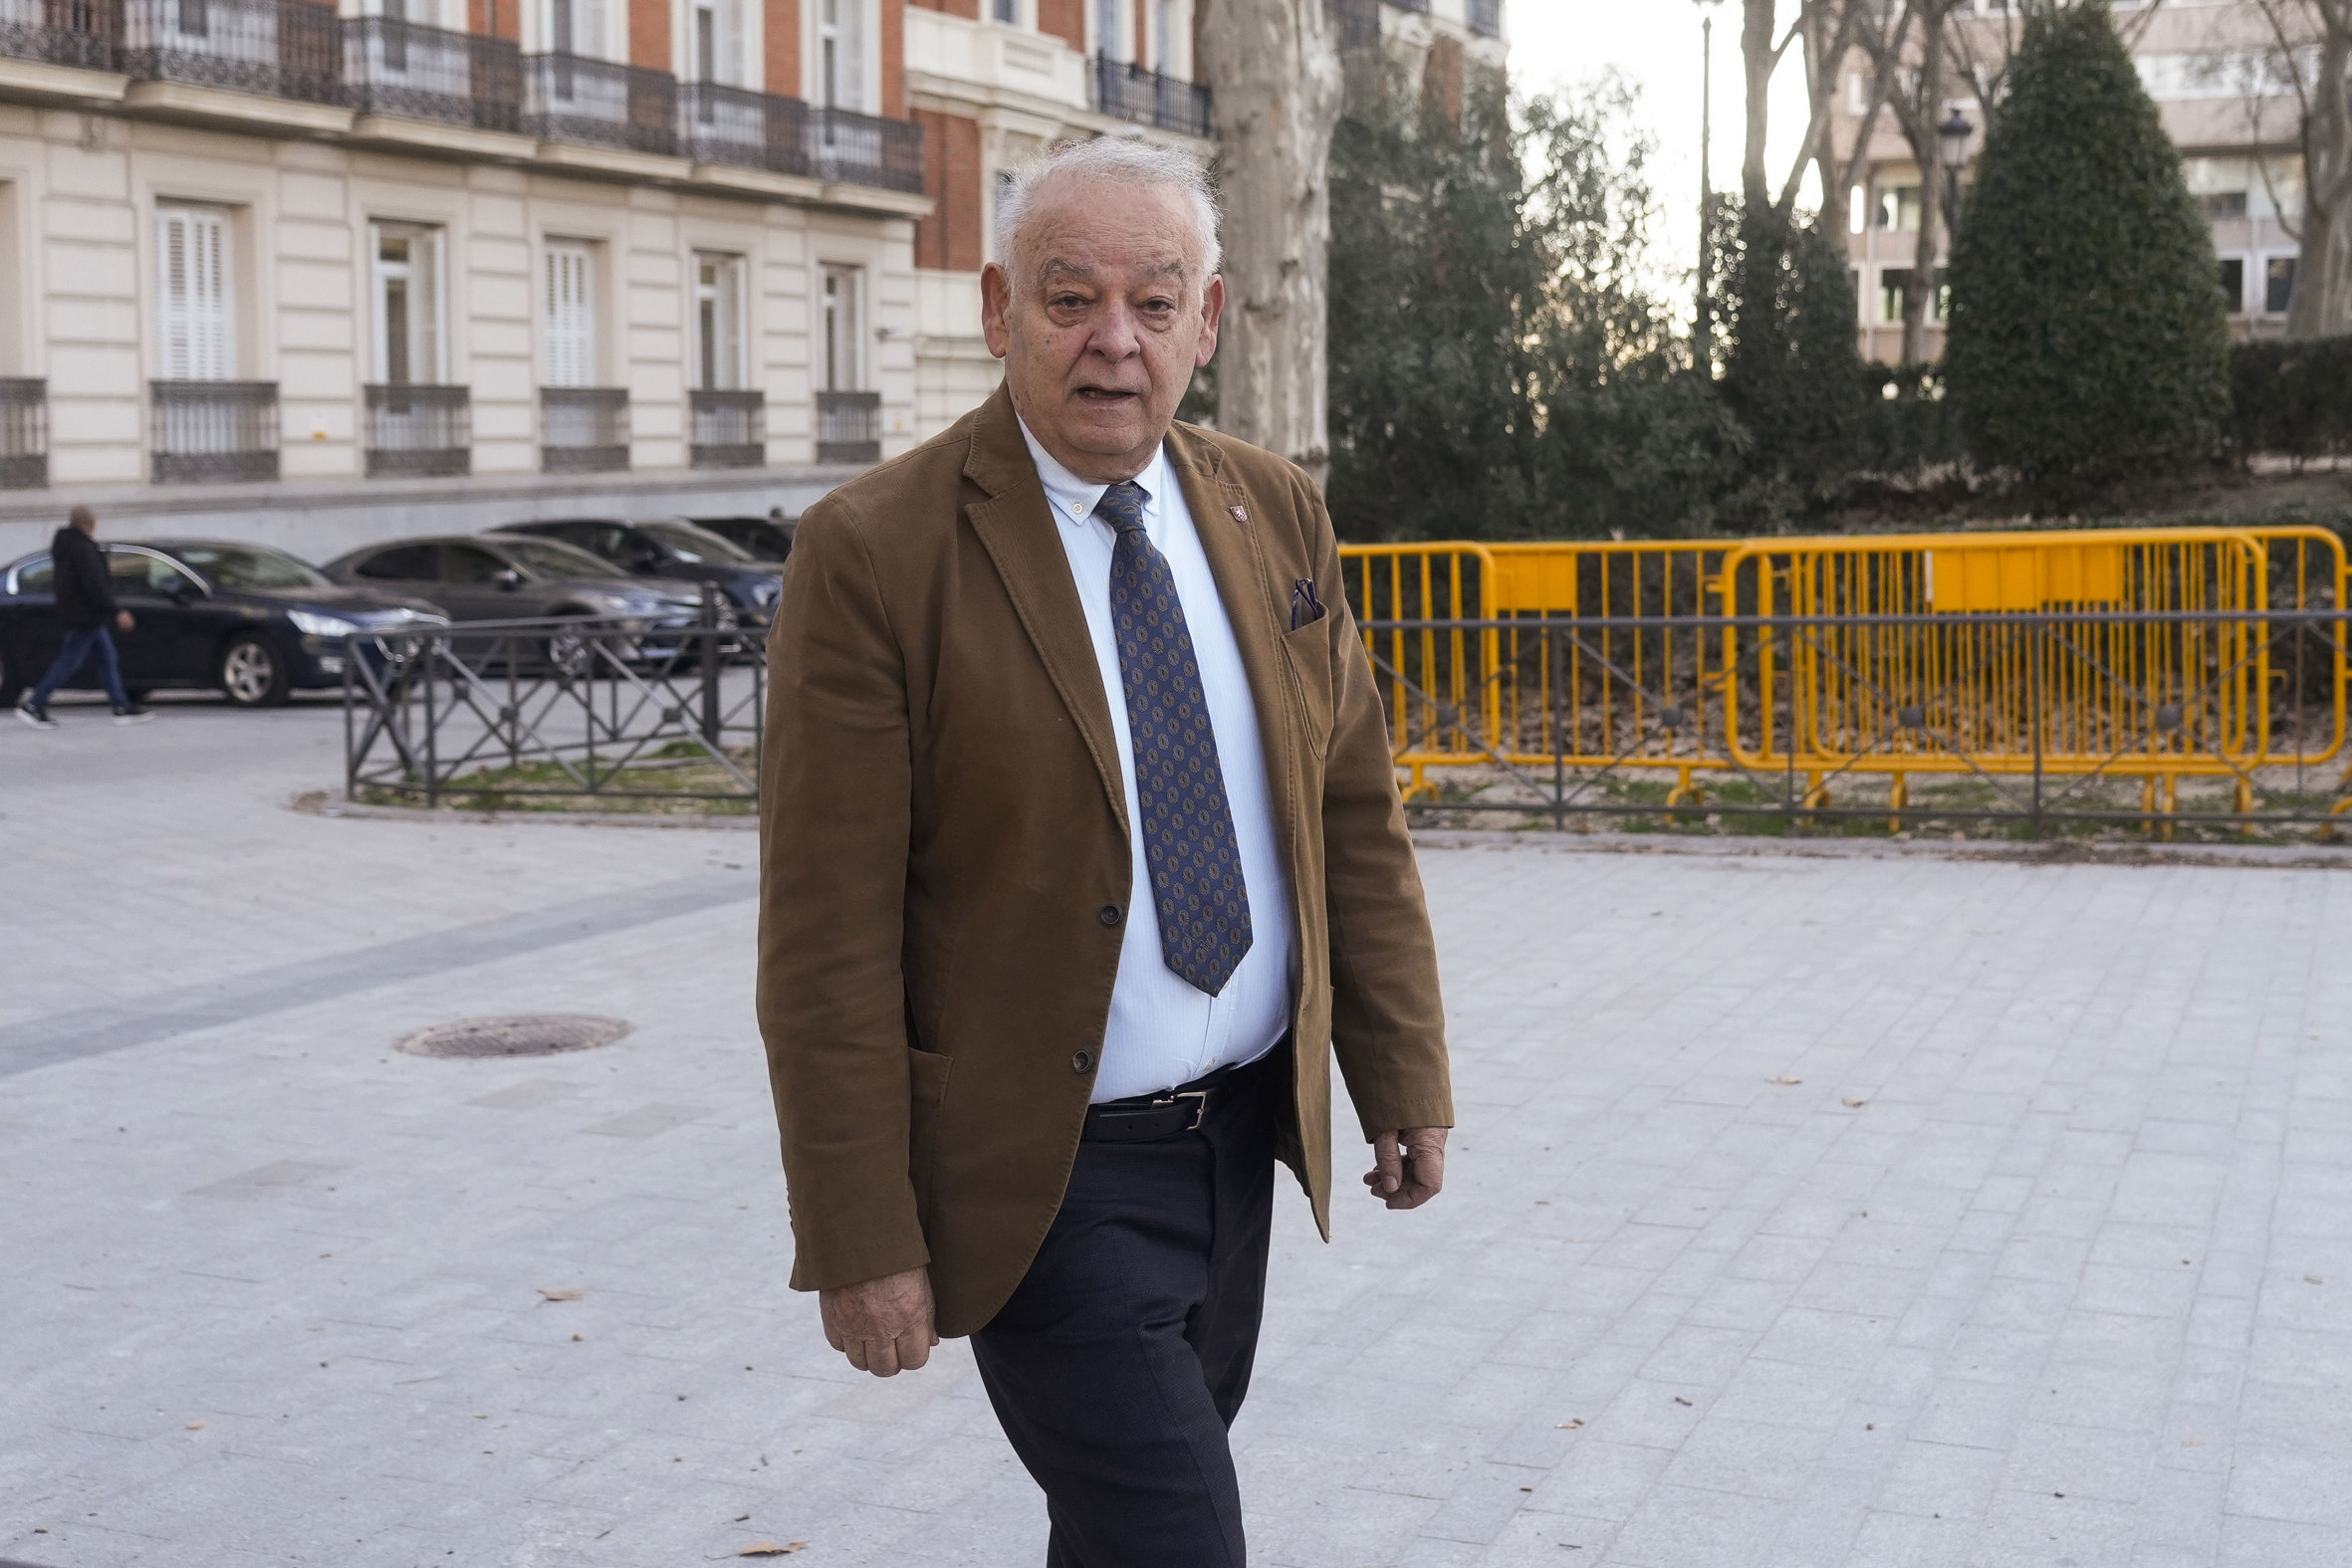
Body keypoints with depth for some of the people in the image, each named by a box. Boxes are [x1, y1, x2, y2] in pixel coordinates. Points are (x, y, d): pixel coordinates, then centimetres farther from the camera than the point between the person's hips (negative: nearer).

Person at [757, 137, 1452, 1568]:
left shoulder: (1275, 516, 3)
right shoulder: (877, 554, -15)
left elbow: (1355, 819, 8)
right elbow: (829, 938, -16)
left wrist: (1405, 1079, 6)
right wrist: (861, 1241, -16)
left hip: (1245, 1136, 6)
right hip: (1045, 1180, -6)